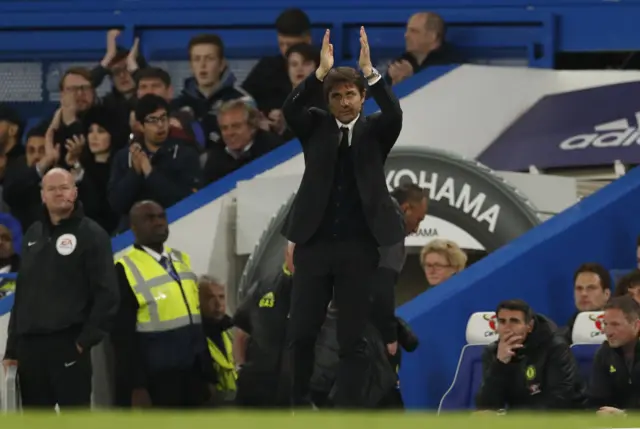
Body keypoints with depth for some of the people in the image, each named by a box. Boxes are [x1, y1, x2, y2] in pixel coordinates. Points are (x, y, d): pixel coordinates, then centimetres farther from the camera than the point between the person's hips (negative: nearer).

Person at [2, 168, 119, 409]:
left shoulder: (91, 234, -2)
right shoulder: (33, 235, 17)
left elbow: (107, 293, -8)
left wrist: (88, 338, -14)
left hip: (68, 344, -6)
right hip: (30, 345, 6)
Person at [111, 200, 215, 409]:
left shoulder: (182, 260, 14)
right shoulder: (126, 270, -7)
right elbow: (124, 336, -11)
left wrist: (208, 375, 15)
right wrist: (136, 387, -17)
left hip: (192, 376, 7)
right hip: (156, 382, -7)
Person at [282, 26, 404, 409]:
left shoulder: (374, 130, 6)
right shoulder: (316, 127, 9)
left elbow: (395, 115, -15)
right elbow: (291, 109, -11)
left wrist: (369, 71, -23)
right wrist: (320, 72, -23)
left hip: (359, 246, -1)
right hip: (314, 243, 1)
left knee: (353, 337, 0)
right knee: (302, 331, 2)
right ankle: (300, 403, 20)